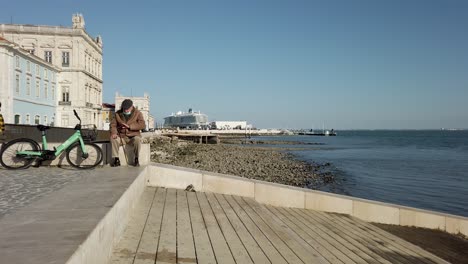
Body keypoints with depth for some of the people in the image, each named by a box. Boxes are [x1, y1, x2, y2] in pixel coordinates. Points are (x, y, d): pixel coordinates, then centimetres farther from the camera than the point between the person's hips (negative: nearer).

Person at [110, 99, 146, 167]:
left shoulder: (138, 113, -2)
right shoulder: (118, 113, 7)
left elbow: (143, 125, -15)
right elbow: (113, 124, 5)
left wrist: (129, 126, -22)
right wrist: (114, 133, -17)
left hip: (133, 136, -2)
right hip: (121, 136, 3)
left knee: (137, 139, -36)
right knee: (113, 139, -28)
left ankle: (136, 159, -19)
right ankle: (116, 159, -18)